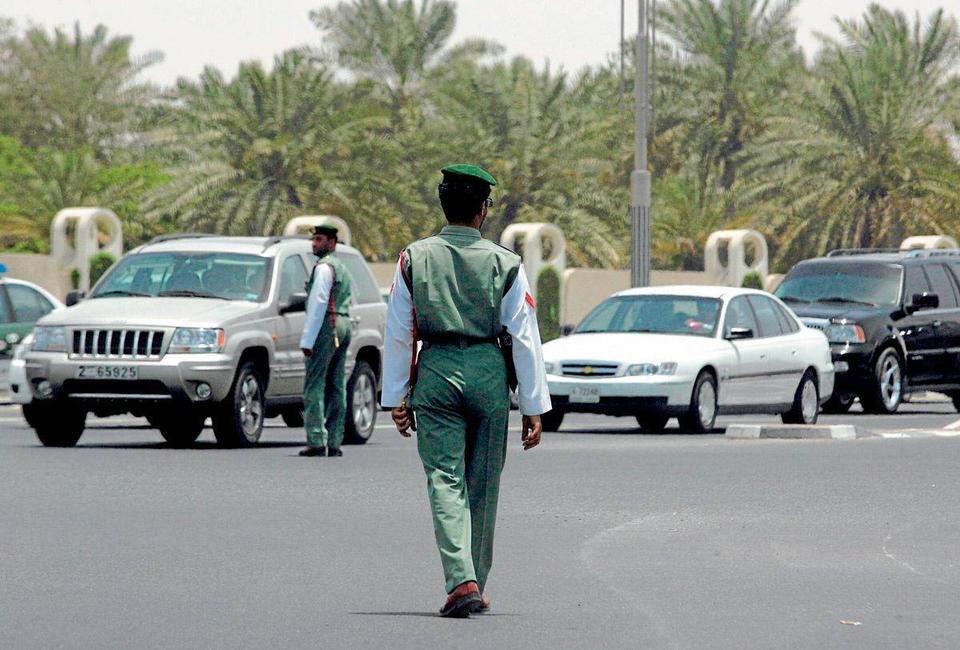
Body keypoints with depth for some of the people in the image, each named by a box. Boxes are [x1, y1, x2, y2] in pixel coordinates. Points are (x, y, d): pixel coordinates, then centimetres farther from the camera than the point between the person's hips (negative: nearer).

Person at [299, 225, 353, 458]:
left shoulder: (324, 267, -9)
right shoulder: (342, 268, 21)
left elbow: (318, 304, -15)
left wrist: (307, 340, -15)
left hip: (327, 326, -10)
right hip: (344, 325, 10)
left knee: (314, 385, -10)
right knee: (336, 386, 8)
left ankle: (316, 441, -17)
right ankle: (334, 442, 6)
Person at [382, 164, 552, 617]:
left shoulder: (414, 259, 2)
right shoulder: (505, 264, -1)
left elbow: (398, 334, 4)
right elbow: (525, 338, -2)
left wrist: (396, 398, 11)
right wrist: (534, 407, 3)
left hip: (435, 375, 0)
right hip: (488, 373, 0)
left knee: (445, 480, -3)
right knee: (483, 484, 12)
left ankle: (461, 580, -20)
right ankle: (475, 587, 20)